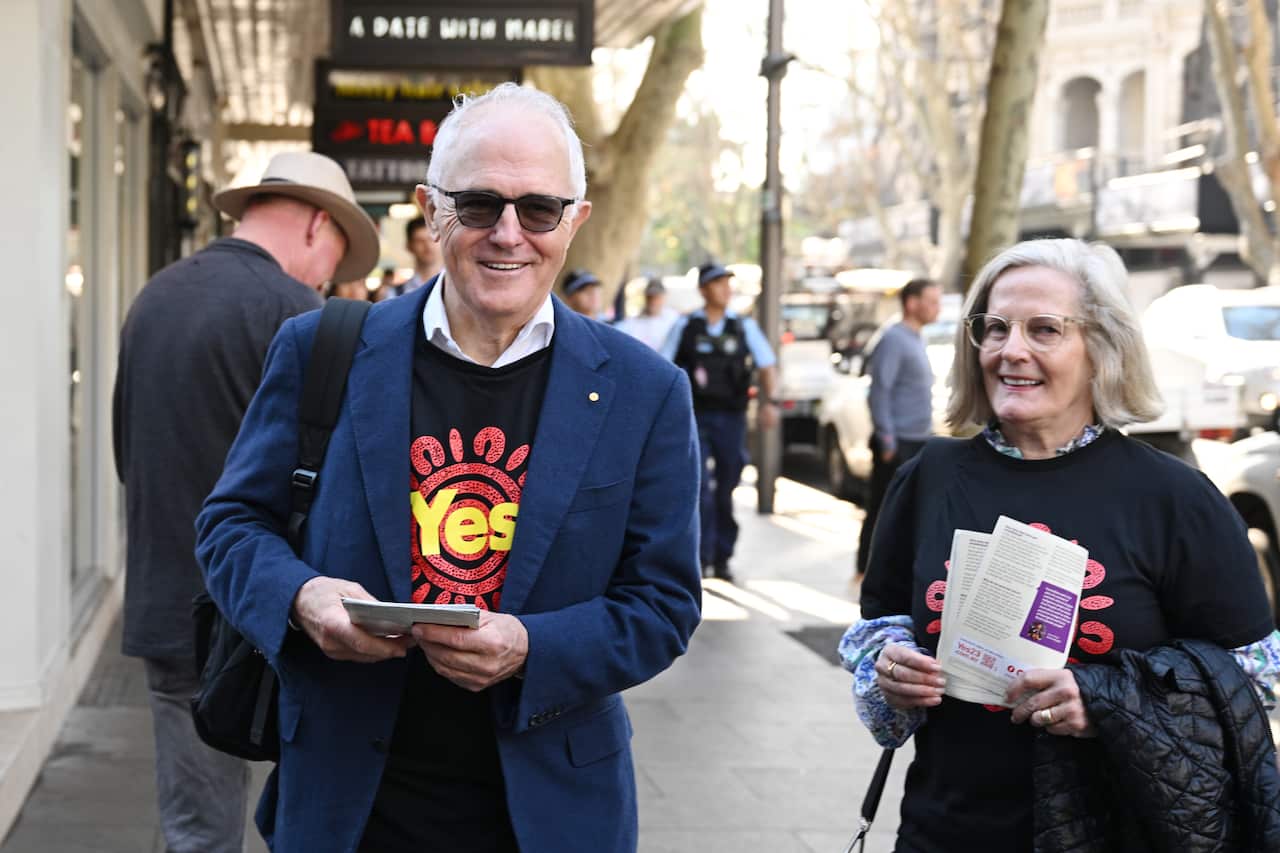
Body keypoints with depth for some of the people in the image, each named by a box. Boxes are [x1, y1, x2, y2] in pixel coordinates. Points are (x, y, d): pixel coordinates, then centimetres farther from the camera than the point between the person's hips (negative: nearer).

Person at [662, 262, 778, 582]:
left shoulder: (744, 326, 8)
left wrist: (769, 401, -5)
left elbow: (766, 366, 10)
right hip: (695, 417, -2)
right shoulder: (685, 327, 4)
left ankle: (722, 559, 15)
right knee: (700, 488, -13)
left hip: (731, 419, 2)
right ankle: (702, 557, -10)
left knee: (726, 492, 5)